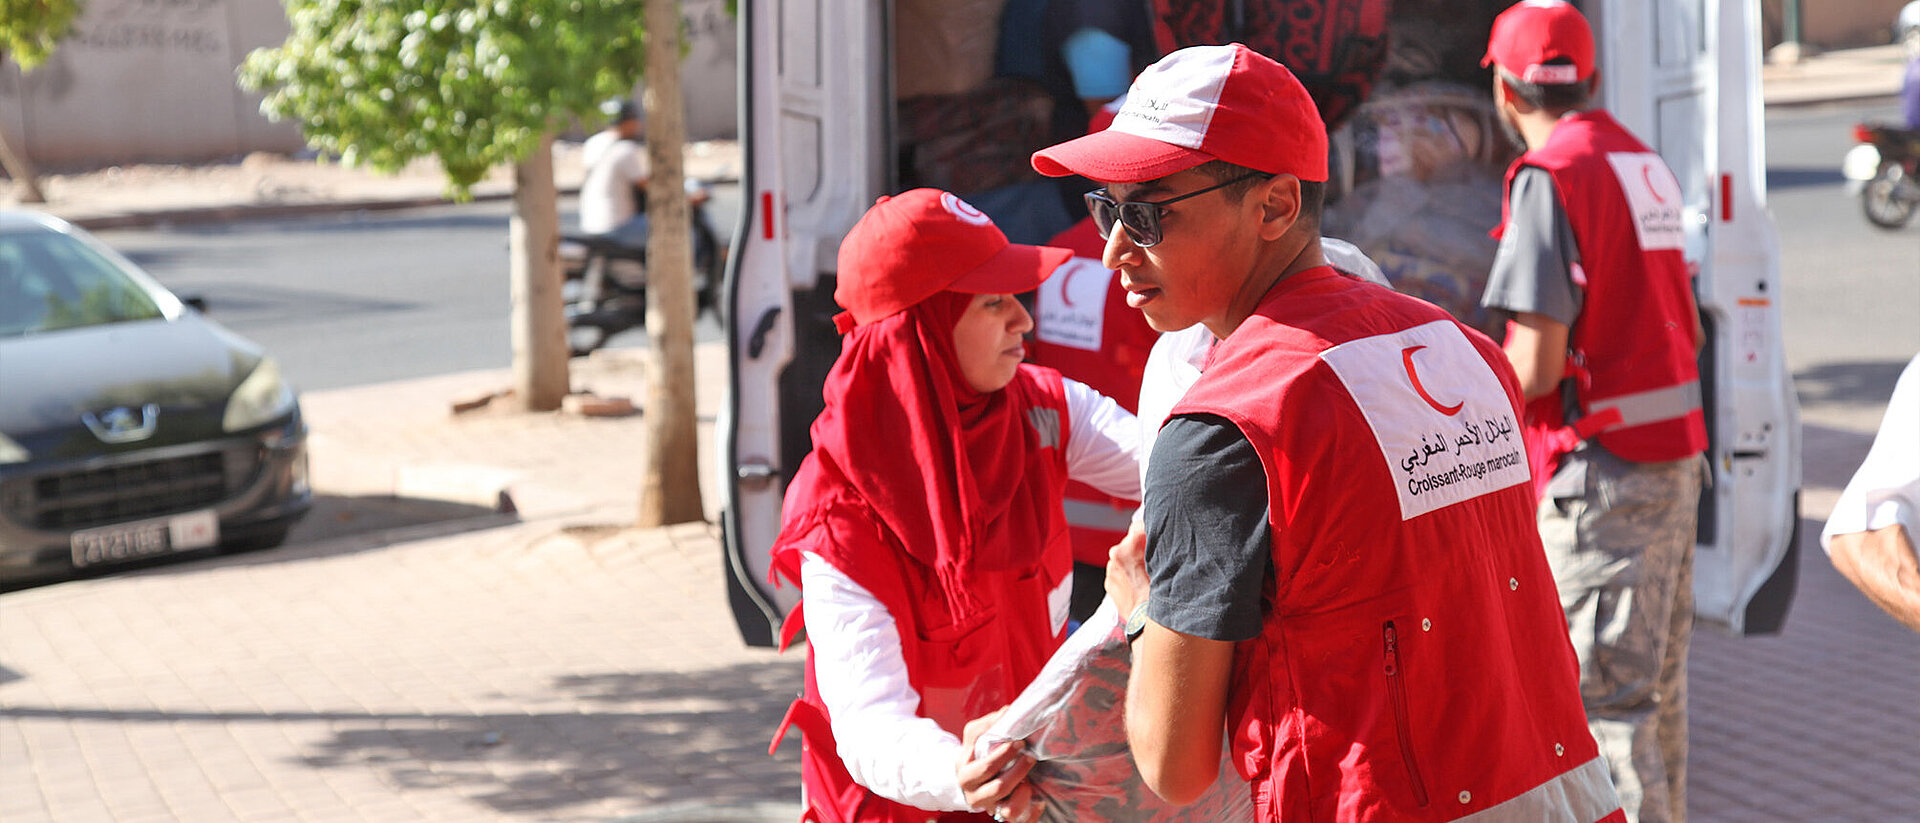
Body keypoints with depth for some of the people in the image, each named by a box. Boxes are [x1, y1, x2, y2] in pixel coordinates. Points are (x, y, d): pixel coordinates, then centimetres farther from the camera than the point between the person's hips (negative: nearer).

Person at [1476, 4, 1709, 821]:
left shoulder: (1550, 176, -14)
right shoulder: (1646, 164, 12)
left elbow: (1536, 367, -19)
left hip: (1602, 470, -9)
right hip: (1675, 453, 9)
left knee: (1602, 698, -6)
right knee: (1656, 685, 18)